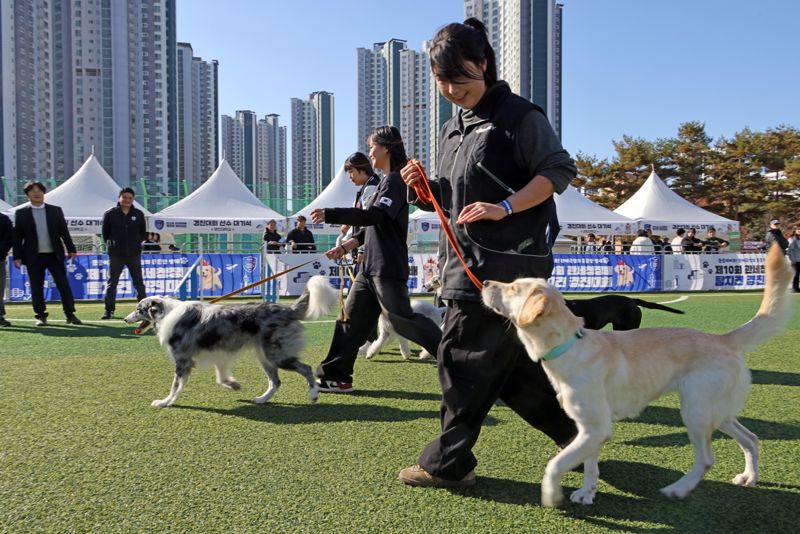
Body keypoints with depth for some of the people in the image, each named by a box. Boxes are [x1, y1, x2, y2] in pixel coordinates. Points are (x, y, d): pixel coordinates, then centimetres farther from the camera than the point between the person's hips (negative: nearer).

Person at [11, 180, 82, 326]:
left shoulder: (55, 210, 7)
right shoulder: (21, 213, 4)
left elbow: (64, 231, 8)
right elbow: (17, 236, 3)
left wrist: (71, 249, 2)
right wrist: (17, 256, -3)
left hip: (55, 255, 1)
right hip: (34, 257, 0)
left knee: (64, 285, 0)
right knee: (36, 288, 4)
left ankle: (70, 315, 5)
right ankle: (41, 316, 14)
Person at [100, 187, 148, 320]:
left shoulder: (138, 214, 4)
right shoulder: (110, 214, -1)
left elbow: (143, 233, 14)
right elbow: (105, 233, 7)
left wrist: (136, 244, 7)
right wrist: (111, 245, 5)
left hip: (134, 254, 1)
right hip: (116, 255, -1)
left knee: (139, 283, 7)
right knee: (111, 283, 2)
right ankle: (109, 310, 7)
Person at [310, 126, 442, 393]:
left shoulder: (395, 180, -10)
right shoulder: (385, 182, 19)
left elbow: (373, 216, -25)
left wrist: (328, 214, -25)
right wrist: (347, 245, 15)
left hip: (388, 267, -10)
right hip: (371, 266, 10)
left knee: (401, 317, -12)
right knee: (352, 319, 10)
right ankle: (335, 375, 17)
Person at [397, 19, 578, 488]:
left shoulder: (519, 115, -5)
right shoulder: (453, 131, 18)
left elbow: (560, 170, -11)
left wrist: (505, 208, -23)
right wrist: (424, 188, 2)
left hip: (506, 263, -9)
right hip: (470, 263, 9)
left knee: (463, 359, -5)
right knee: (509, 362, 13)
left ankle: (448, 464, 8)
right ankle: (574, 425, 29)